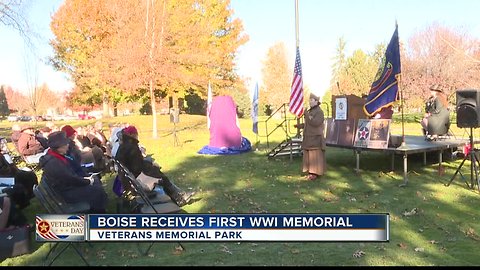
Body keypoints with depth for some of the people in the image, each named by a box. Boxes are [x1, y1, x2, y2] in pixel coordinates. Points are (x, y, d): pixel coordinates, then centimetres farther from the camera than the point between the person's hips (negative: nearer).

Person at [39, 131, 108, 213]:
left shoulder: (58, 155, -1)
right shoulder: (53, 164, -32)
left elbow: (74, 169, 10)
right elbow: (71, 180, -27)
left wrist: (86, 177, 0)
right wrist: (88, 181, -13)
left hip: (69, 183, 10)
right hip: (67, 192, -10)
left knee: (96, 180, 17)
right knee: (98, 191, -9)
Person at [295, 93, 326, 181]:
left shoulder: (319, 112, -11)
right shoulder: (310, 111, 16)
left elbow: (315, 123, -23)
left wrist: (307, 115, -21)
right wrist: (299, 125, 10)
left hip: (316, 138, -9)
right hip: (309, 138, 9)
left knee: (315, 155, -6)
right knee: (309, 155, 10)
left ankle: (316, 172, -1)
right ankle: (311, 172, 16)